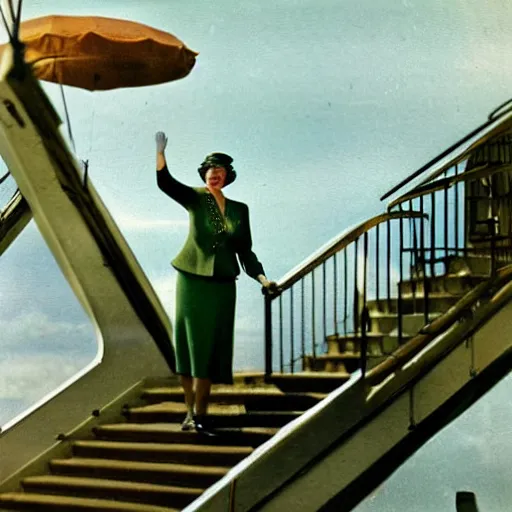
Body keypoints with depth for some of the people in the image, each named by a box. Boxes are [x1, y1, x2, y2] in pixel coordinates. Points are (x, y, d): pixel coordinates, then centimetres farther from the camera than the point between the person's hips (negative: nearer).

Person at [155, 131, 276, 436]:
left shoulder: (240, 210, 9)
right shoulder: (196, 199, 1)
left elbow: (245, 251, 10)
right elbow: (165, 182, -15)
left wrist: (262, 278, -3)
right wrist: (160, 152, -31)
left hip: (222, 286, 2)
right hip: (192, 281, -2)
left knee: (211, 349, 1)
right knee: (190, 345, 1)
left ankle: (199, 414, 6)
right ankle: (192, 413, 10)